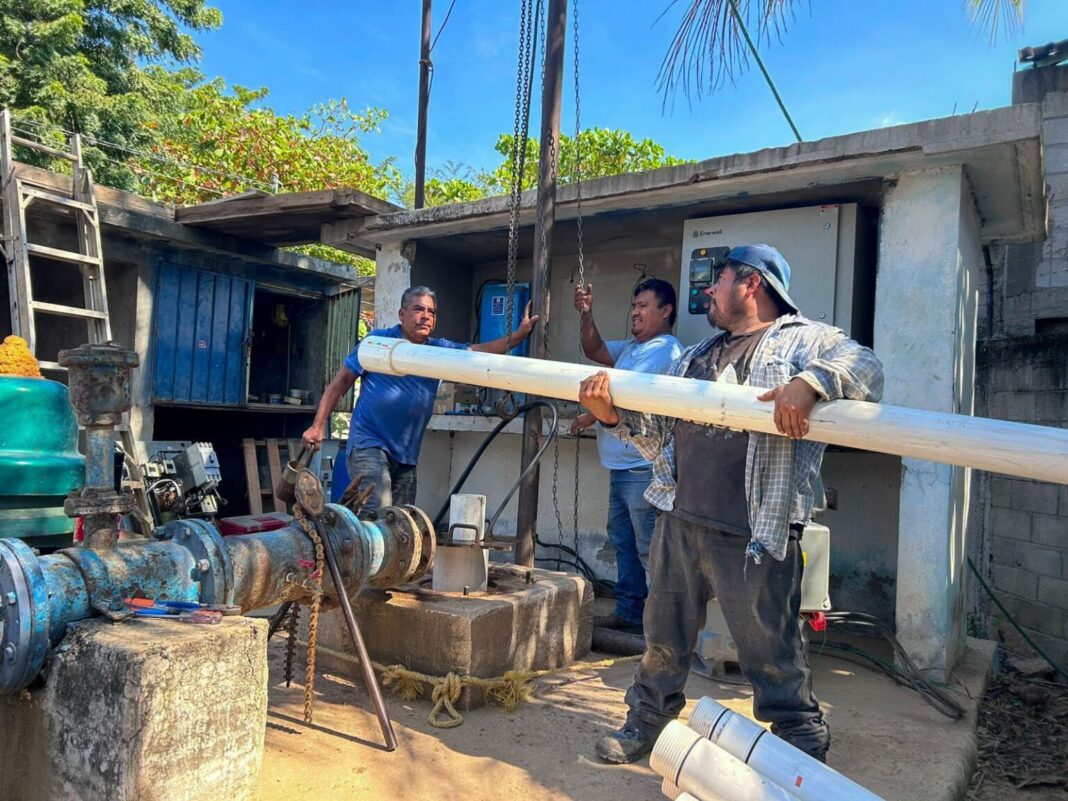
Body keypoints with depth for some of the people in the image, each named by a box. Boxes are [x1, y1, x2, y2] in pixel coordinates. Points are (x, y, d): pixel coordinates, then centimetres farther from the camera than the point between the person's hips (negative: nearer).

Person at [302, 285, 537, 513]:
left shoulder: (439, 350, 9)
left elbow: (477, 351, -4)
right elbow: (342, 380, 0)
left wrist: (518, 335, -18)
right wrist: (318, 426, -6)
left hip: (406, 455, 6)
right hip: (368, 444, -5)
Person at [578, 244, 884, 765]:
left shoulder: (803, 340, 1)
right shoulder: (696, 356, 20)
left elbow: (864, 368, -16)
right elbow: (657, 433, 19)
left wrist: (811, 382, -35)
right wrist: (613, 415, 2)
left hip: (753, 536, -6)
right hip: (679, 523, 7)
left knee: (772, 654, 4)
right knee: (664, 638, 19)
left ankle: (804, 754, 24)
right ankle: (645, 724, 38)